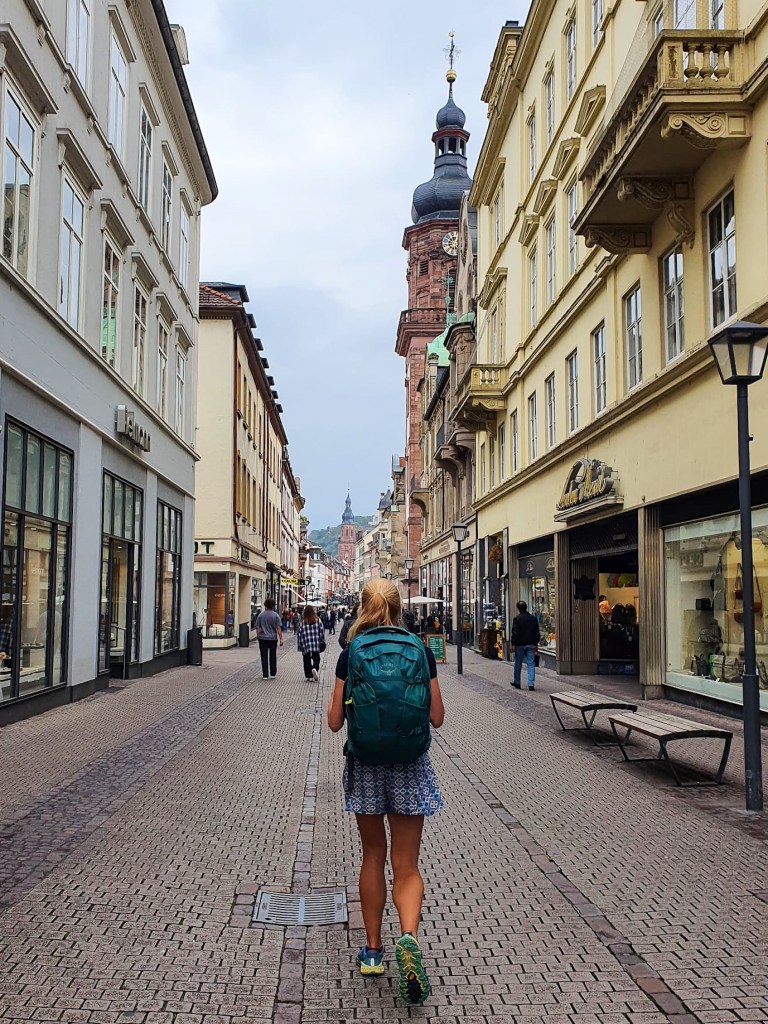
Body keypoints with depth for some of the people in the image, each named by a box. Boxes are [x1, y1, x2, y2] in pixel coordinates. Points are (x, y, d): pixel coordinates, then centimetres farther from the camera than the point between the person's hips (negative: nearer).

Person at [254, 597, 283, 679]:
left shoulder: (261, 614, -1)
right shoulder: (275, 615, -5)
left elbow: (257, 627, 3)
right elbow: (279, 628, -8)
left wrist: (258, 636, 16)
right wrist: (281, 639, -5)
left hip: (263, 638, 0)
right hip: (273, 638, 0)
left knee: (264, 657, 4)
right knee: (273, 656, 13)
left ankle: (265, 675, 2)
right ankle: (273, 674, 17)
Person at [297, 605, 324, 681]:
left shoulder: (302, 622, -3)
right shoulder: (318, 621, -2)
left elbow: (299, 635, -1)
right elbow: (322, 633, 1)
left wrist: (300, 646, 6)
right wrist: (322, 643, 12)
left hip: (306, 646, 0)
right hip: (316, 646, 0)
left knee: (307, 660, 10)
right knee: (316, 659, 11)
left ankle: (309, 676, 8)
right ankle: (315, 668, -17)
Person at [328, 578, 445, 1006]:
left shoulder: (351, 654, -5)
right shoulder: (421, 652, -3)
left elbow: (334, 722, -4)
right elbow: (437, 718, 1)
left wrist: (337, 700, 16)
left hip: (365, 765, 0)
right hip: (410, 765, 0)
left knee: (373, 856, 18)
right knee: (406, 865, 7)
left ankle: (373, 951, 26)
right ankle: (409, 937, -18)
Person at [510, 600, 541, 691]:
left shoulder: (517, 618, -8)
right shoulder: (533, 618, 5)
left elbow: (514, 632, -12)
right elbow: (537, 633, 9)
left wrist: (513, 644, -6)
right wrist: (536, 643, 17)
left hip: (520, 645, -3)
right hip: (531, 645, 3)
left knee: (518, 664, 11)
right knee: (531, 664, 2)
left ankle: (516, 683, 21)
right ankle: (531, 684, -4)